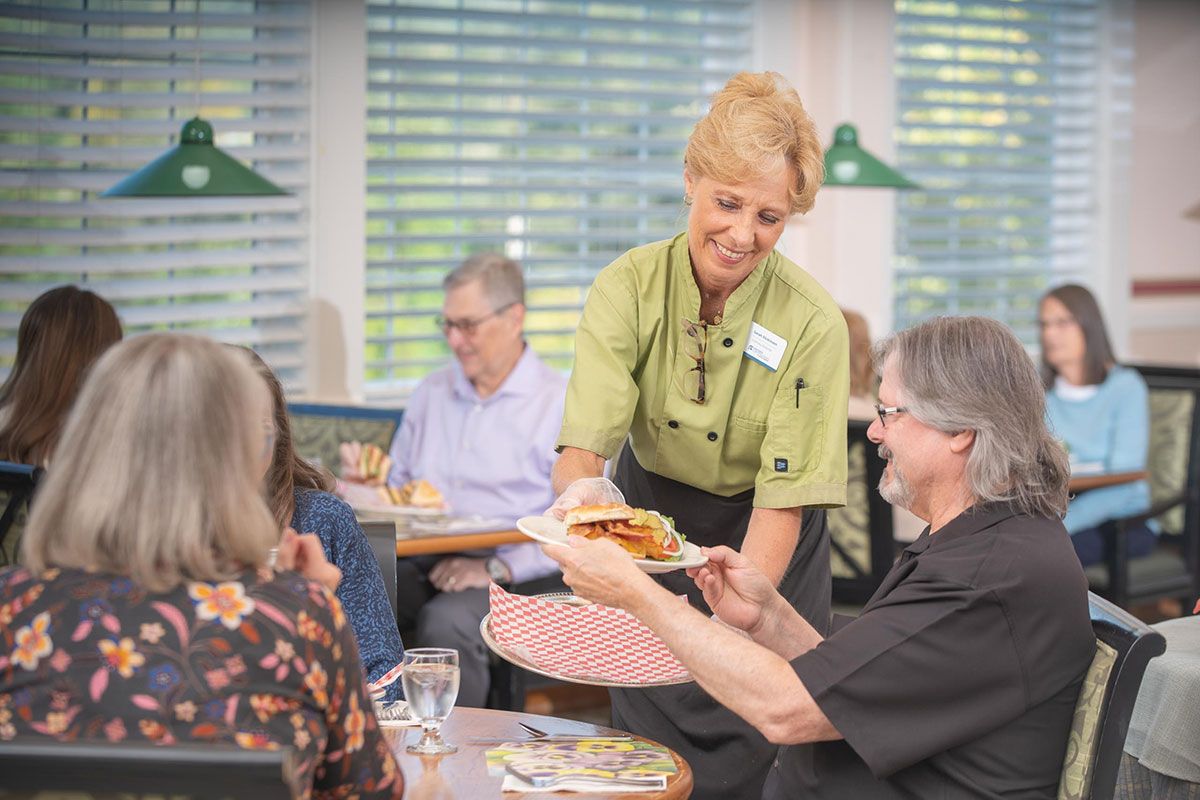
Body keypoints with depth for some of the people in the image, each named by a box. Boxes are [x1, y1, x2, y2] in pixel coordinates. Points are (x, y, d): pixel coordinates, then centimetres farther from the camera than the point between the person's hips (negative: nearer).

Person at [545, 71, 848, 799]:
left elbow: (783, 500, -24)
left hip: (763, 549, -2)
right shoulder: (629, 288, -18)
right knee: (646, 741, 10)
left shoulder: (812, 323, -24)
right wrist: (582, 487, -51)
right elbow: (583, 441, -27)